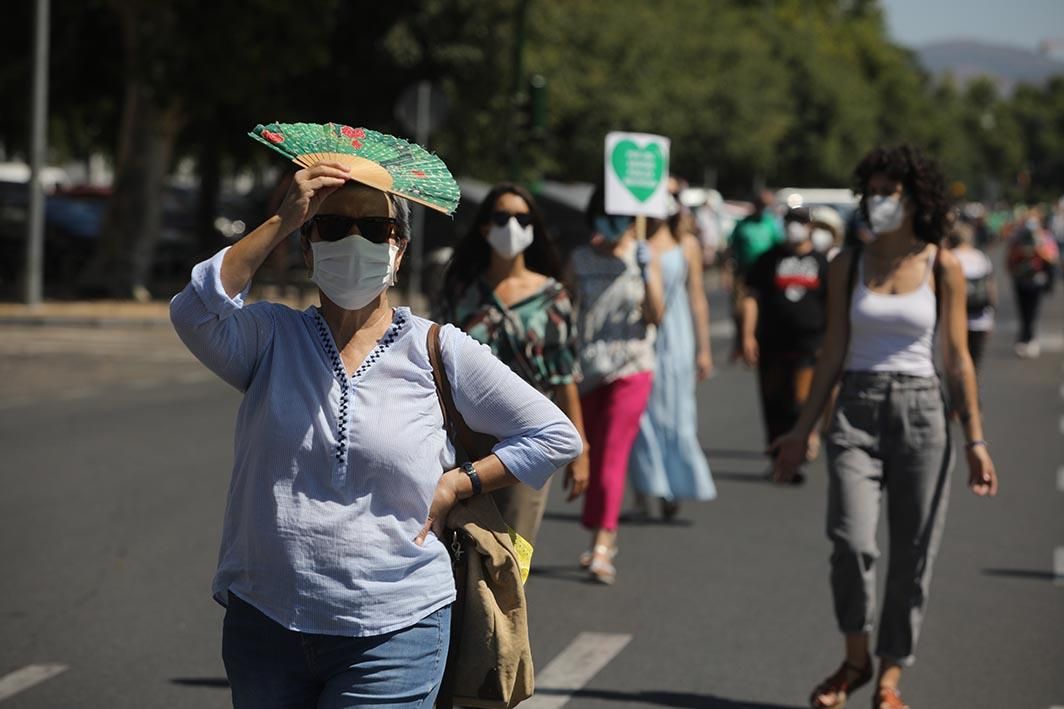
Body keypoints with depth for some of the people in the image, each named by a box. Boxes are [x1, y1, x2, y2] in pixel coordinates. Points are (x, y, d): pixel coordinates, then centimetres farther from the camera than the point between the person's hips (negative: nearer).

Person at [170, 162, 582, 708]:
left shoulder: (437, 351, 2)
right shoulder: (272, 338, 5)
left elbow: (556, 435, 7)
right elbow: (194, 313, -17)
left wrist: (456, 484, -2)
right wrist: (282, 221, -16)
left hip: (392, 635, -2)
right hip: (262, 623, 2)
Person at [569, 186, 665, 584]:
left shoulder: (645, 258, 2)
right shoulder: (579, 261, 6)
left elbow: (656, 316, -6)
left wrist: (647, 274, -19)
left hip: (631, 368, -3)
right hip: (588, 368, 3)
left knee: (612, 456, -11)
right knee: (593, 456, 10)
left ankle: (601, 549, -15)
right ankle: (604, 539, 26)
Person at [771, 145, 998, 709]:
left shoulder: (943, 267, 2)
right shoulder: (848, 265, 6)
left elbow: (958, 359, 3)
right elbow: (833, 352, 9)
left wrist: (976, 439, -2)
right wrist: (803, 430, 6)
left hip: (920, 412, 0)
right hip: (857, 409, 0)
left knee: (912, 553, 1)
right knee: (851, 541, -15)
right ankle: (855, 658, 6)